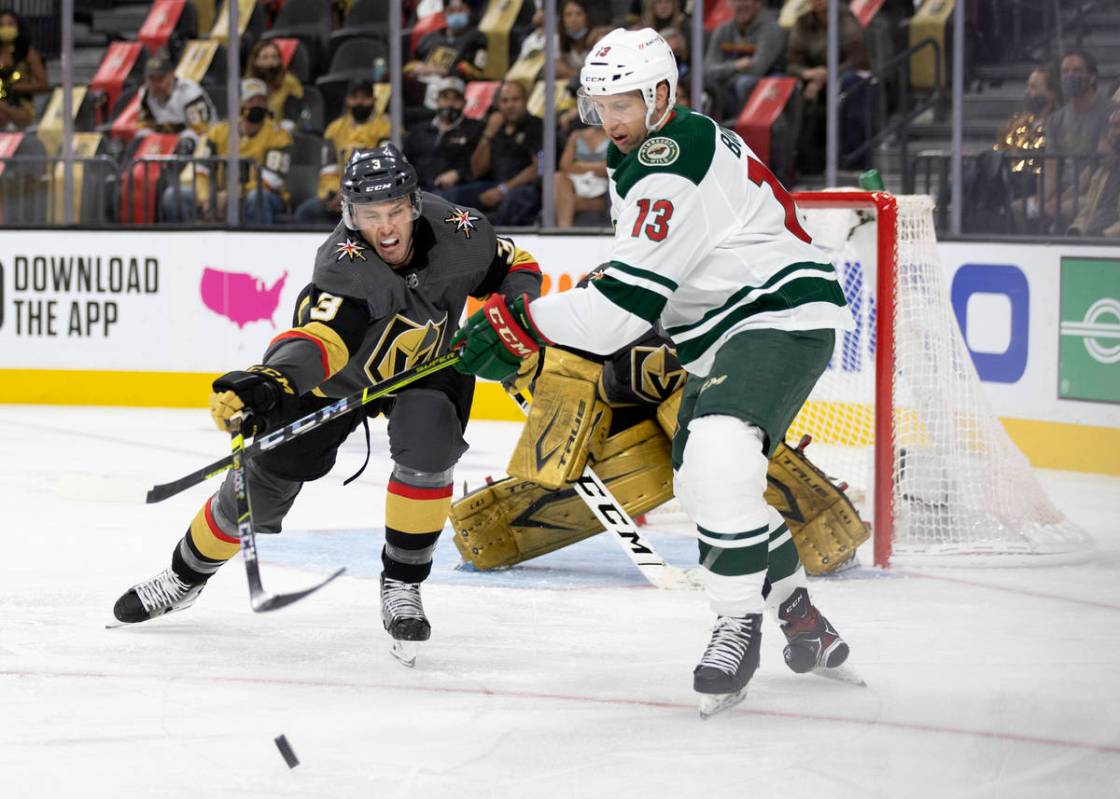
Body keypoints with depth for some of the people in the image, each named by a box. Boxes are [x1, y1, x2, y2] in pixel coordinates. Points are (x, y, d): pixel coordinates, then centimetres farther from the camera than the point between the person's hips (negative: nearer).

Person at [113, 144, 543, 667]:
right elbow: (319, 336, -54)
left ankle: (401, 585, -10)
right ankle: (186, 575, 30)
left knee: (427, 447, -29)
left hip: (426, 366, 2)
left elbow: (516, 267, -2)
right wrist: (268, 384, -73)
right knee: (264, 478, 2)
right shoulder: (345, 264, -38)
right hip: (340, 369, -2)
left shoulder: (457, 233, -23)